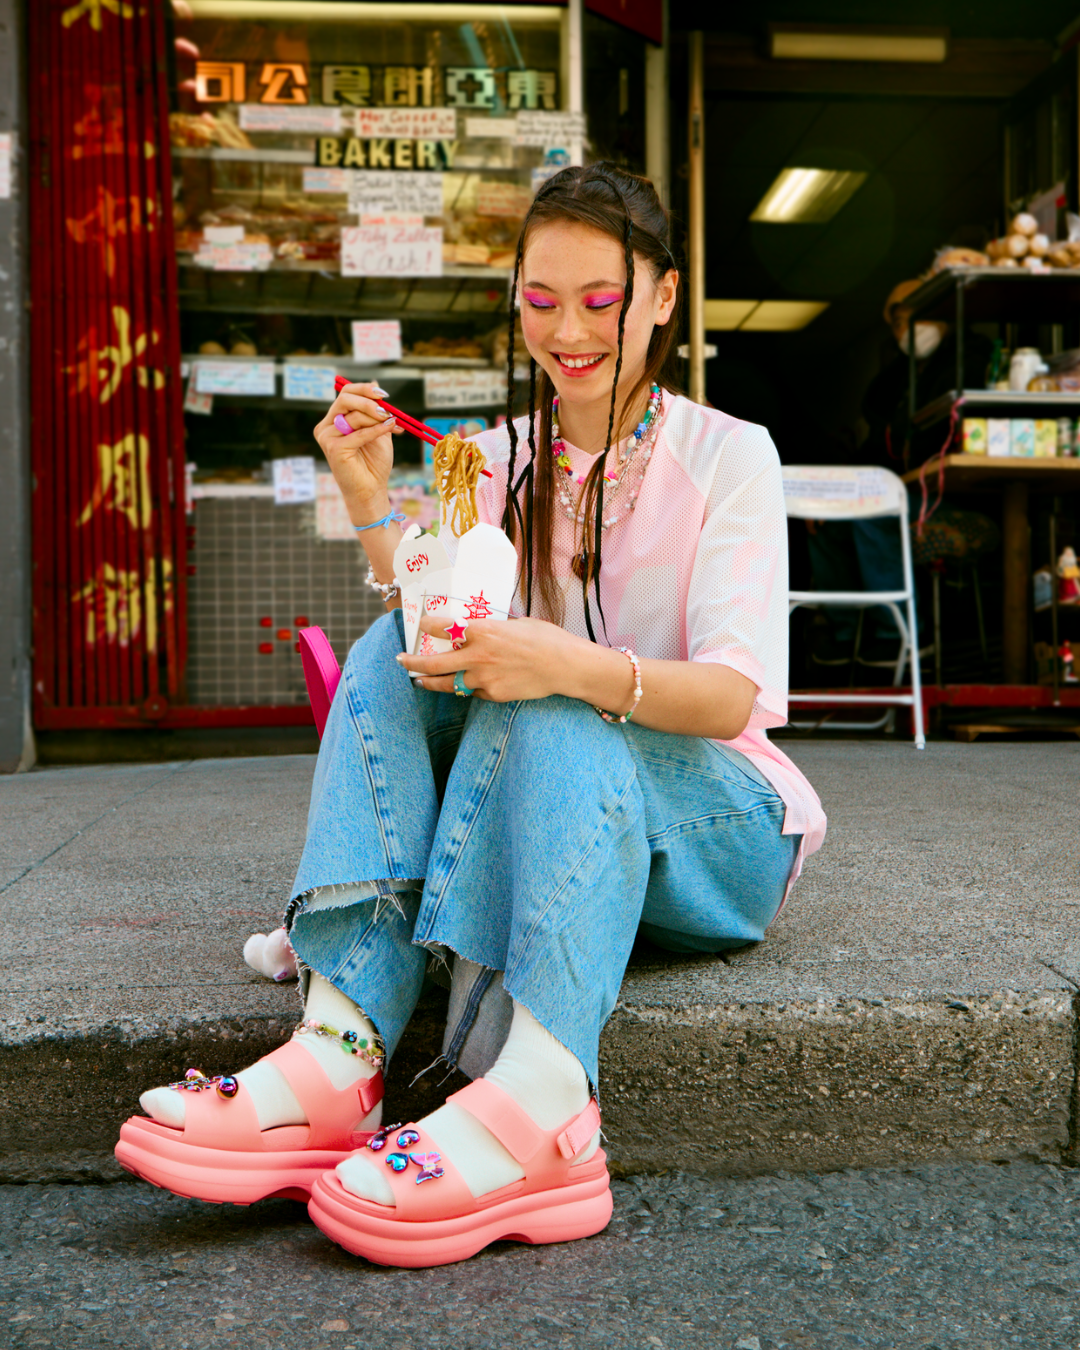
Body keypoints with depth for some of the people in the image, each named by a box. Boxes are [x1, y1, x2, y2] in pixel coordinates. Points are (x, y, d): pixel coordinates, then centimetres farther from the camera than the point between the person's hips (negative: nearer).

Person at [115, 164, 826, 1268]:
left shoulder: (726, 456, -3)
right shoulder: (497, 463, 10)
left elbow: (734, 698, -17)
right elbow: (438, 645, -1)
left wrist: (572, 667, -35)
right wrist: (374, 504, -14)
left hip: (713, 831, -3)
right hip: (535, 814, 4)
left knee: (551, 710, -32)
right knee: (388, 657, -21)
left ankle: (531, 1106, -49)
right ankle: (340, 1052, -38)